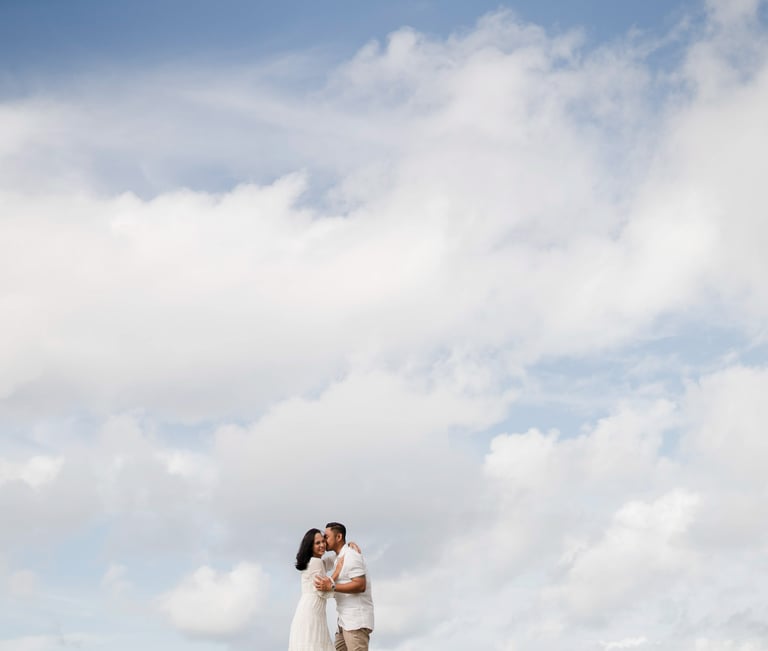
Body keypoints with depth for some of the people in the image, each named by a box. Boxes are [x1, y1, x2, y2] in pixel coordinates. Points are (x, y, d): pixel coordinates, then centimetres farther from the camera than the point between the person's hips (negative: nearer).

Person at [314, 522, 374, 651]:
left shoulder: (351, 555, -12)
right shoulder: (341, 557, 19)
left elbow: (360, 586, -22)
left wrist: (331, 587, -26)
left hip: (357, 619, -10)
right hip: (346, 619, 10)